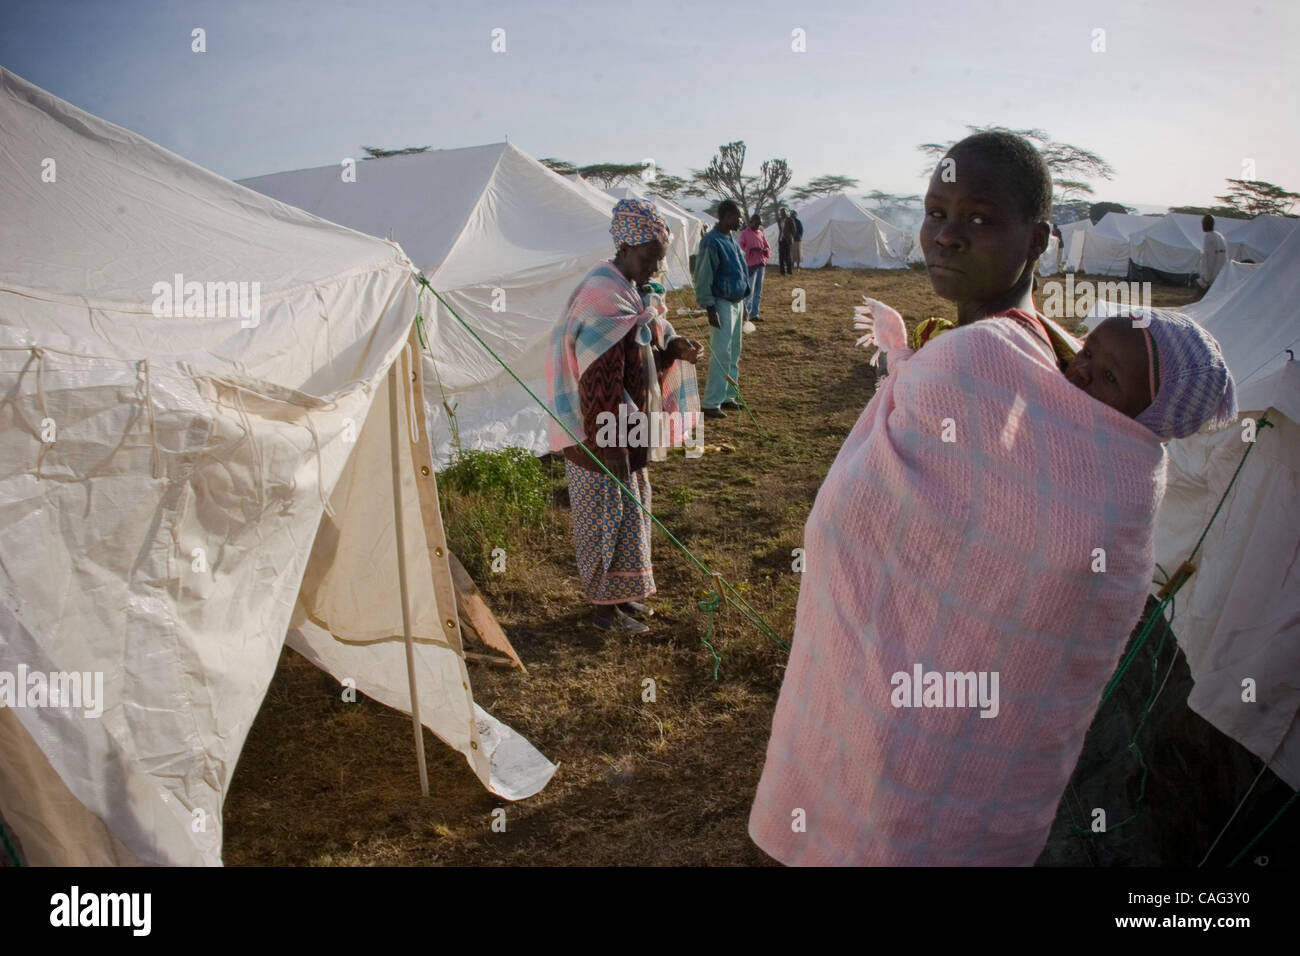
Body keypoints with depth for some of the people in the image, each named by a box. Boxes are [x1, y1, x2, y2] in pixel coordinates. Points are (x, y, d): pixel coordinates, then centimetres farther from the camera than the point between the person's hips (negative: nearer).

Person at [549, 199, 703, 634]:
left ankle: (620, 593, 33)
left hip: (627, 427, 10)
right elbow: (599, 380, -24)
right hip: (602, 433, -10)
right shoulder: (603, 296, -21)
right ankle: (605, 607, 17)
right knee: (608, 513, 2)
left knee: (628, 508, 18)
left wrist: (673, 349, -2)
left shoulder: (632, 289, 8)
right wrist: (611, 446, -24)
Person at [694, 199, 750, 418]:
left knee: (734, 354, 13)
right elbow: (702, 278, -17)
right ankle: (710, 403, -3)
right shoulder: (711, 242, -16)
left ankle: (728, 396, 23)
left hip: (737, 302, 9)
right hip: (722, 304, -9)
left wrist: (743, 304, 20)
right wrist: (710, 308, -20)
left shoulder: (732, 240, 12)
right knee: (721, 355, -9)